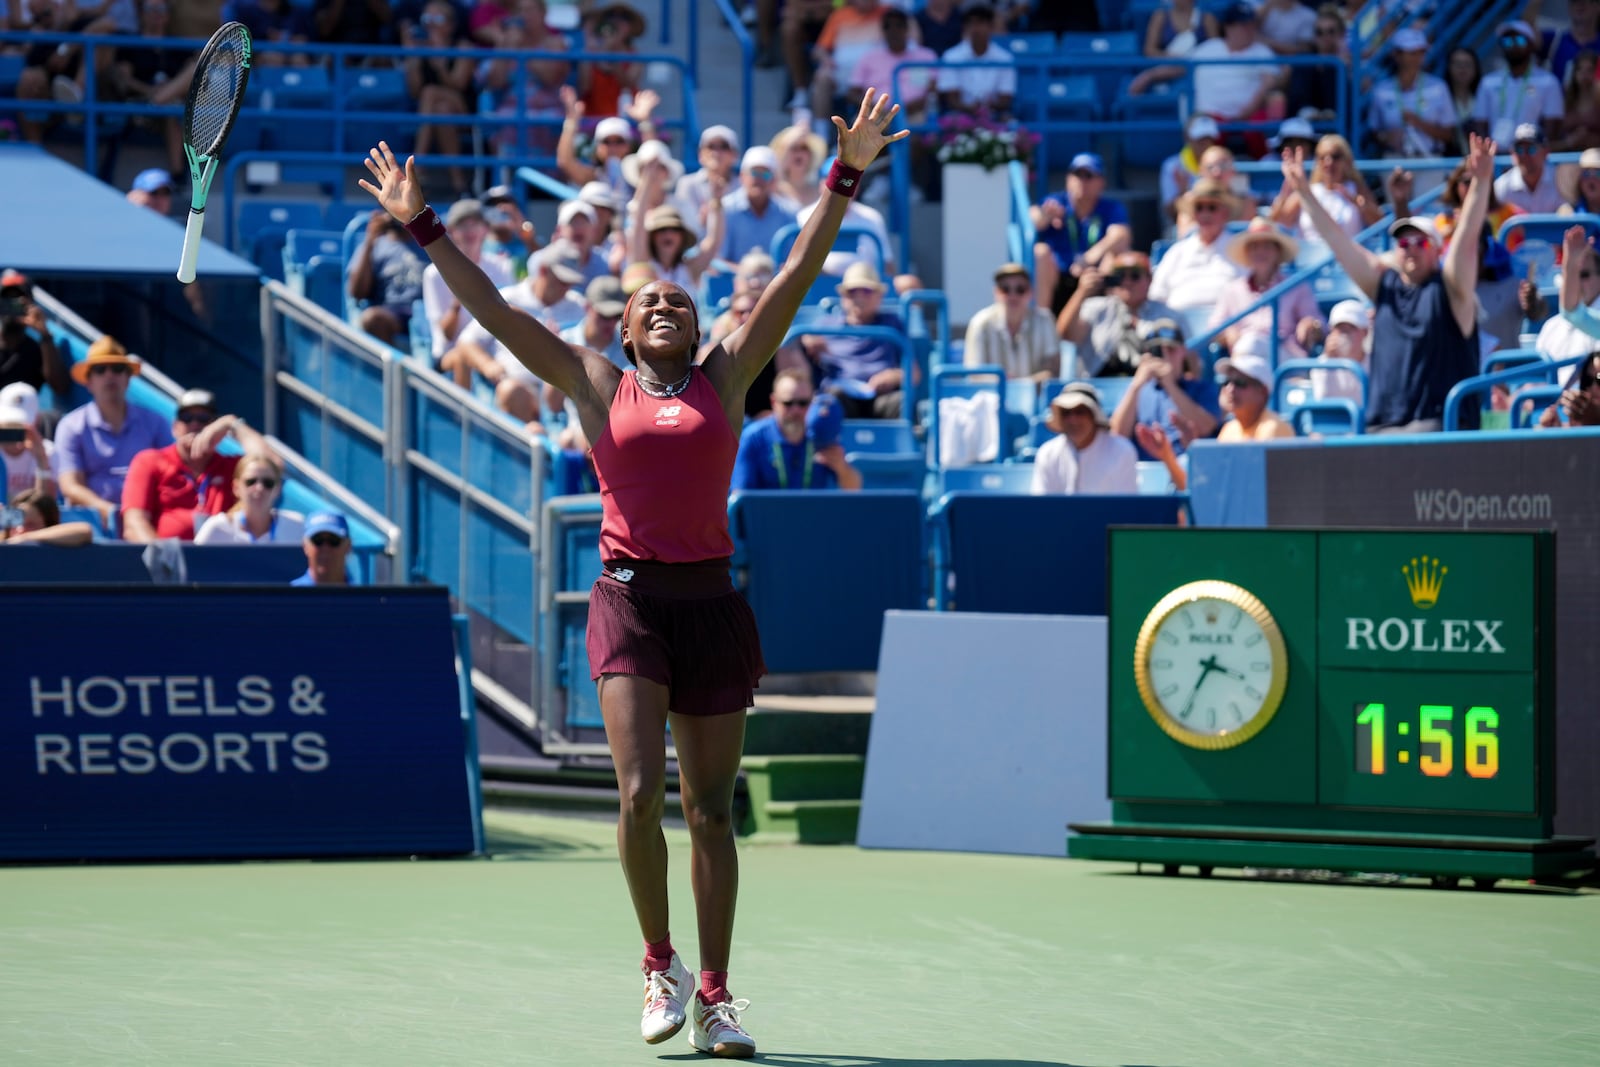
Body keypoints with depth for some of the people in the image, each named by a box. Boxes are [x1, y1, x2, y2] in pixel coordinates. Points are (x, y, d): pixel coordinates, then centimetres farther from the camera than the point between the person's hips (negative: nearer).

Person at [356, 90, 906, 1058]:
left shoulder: (726, 380, 9)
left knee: (711, 812, 5)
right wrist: (425, 228, 7)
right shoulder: (595, 385, 9)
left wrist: (844, 182, 0)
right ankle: (660, 965, 6)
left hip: (711, 604, 1)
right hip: (629, 603, -1)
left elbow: (796, 280, 5)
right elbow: (493, 308, 9)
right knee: (640, 794, -14)